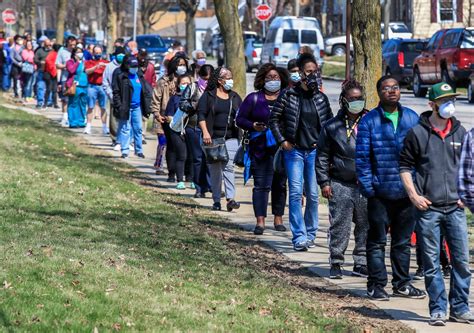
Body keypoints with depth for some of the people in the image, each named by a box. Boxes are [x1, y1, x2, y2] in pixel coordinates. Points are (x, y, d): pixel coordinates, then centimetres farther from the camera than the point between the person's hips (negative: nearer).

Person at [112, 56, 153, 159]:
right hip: (126, 107, -5)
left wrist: (146, 105, 9)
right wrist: (119, 106, -15)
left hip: (137, 107, 5)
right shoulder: (121, 76, -6)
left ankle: (139, 150, 17)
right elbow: (116, 92, -8)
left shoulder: (139, 76, 11)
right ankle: (125, 150, 4)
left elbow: (146, 91, 16)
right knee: (125, 129, -1)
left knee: (138, 129, 8)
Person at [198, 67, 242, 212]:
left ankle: (230, 198, -18)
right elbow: (201, 114, -2)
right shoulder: (208, 95, 4)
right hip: (213, 138, -1)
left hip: (231, 138, 1)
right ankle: (216, 200, 9)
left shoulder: (235, 97, 15)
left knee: (228, 166, -11)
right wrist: (205, 132, -13)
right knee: (215, 169, 3)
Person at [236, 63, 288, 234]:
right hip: (261, 149, -1)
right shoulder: (253, 98, 6)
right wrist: (253, 126, -13)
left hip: (282, 149, 1)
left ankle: (278, 219, 19)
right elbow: (240, 119, 5)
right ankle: (260, 221, -6)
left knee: (280, 184, 9)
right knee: (261, 185, -5)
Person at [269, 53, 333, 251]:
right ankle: (299, 237, -10)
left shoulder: (321, 98, 6)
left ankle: (310, 233, 19)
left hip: (315, 152, 3)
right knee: (296, 193, -9)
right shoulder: (289, 95, -3)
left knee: (313, 195, 5)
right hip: (294, 151, -3)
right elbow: (274, 119, 3)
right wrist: (282, 141, -4)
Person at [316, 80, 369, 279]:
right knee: (340, 226, -1)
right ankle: (336, 263, 9)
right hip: (341, 185, -2)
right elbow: (322, 156, 6)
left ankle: (361, 264, 12)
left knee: (366, 225, 4)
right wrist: (324, 182, 0)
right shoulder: (332, 126, 3)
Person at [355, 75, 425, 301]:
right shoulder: (369, 121, -4)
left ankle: (402, 283, 22)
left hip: (406, 191, 3)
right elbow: (362, 157, -5)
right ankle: (376, 285, 10)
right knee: (377, 240, 3)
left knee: (403, 240, 13)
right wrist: (367, 187, -10)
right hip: (380, 192, -3)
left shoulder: (412, 118, 7)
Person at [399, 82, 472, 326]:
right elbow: (405, 166, 4)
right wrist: (413, 195, -6)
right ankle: (437, 310, 7)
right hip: (427, 208, -3)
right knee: (431, 263, 1)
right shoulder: (417, 133, -1)